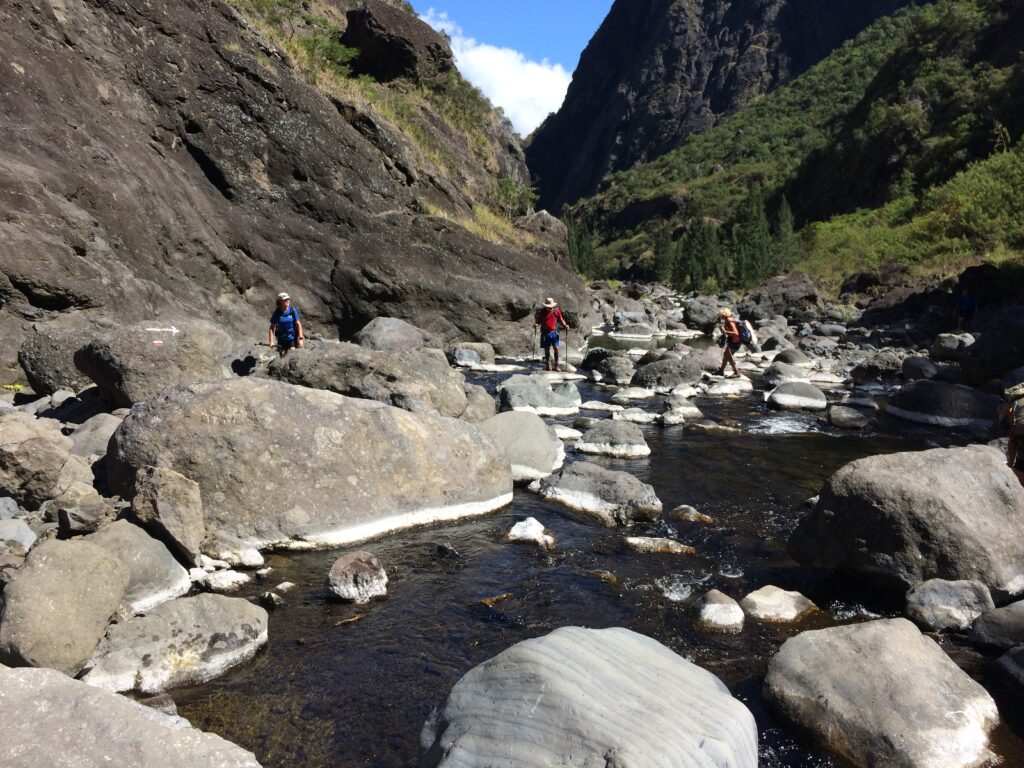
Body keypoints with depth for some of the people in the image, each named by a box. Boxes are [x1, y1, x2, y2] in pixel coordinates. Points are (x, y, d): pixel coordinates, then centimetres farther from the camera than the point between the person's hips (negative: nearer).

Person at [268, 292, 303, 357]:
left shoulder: (293, 311, -8)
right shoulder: (277, 313, -5)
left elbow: (298, 324, -5)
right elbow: (272, 327, -2)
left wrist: (300, 338, -10)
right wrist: (271, 341, -9)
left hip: (292, 338, -1)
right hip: (281, 339, 2)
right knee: (282, 356, 7)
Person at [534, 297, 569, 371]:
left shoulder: (557, 311, 0)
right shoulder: (541, 312, -1)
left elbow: (560, 320, 9)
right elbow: (538, 321, 6)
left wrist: (565, 325, -7)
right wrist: (536, 324, -16)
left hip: (554, 332, 0)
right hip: (545, 333, 0)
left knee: (556, 348, -6)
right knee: (546, 349, 5)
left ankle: (556, 365, 4)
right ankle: (548, 365, 18)